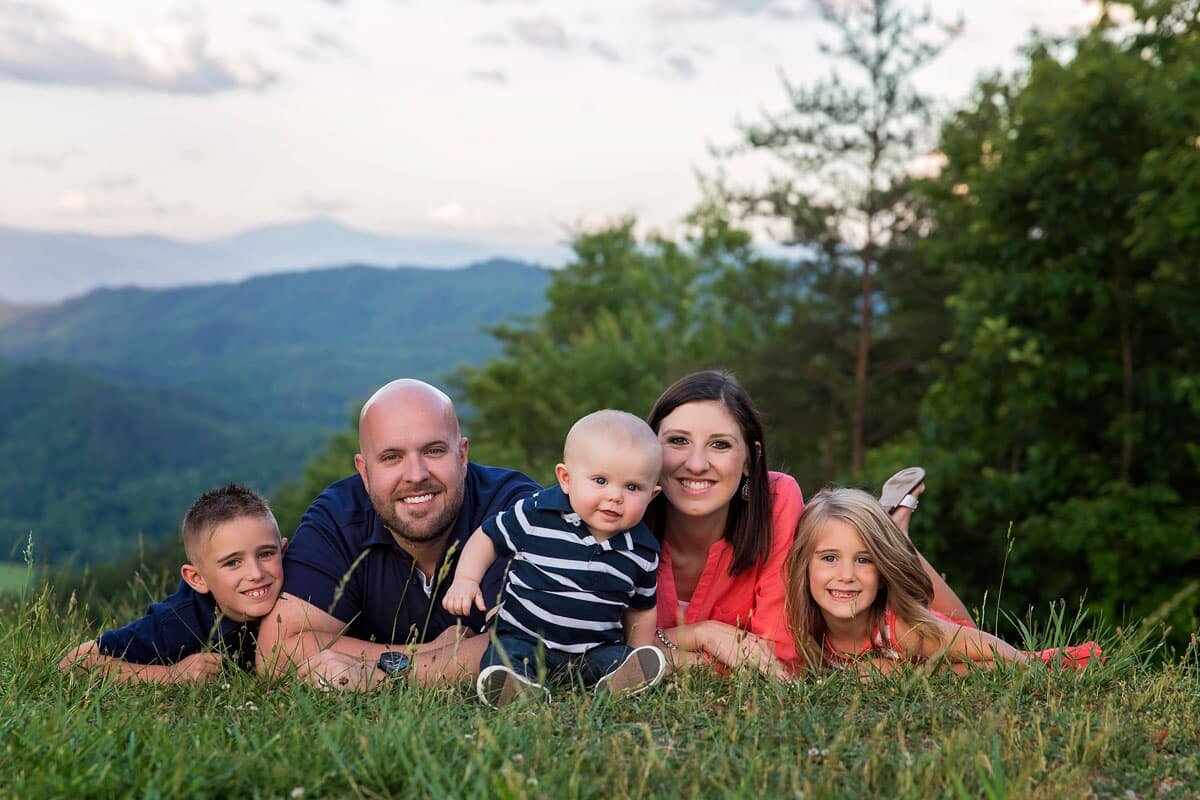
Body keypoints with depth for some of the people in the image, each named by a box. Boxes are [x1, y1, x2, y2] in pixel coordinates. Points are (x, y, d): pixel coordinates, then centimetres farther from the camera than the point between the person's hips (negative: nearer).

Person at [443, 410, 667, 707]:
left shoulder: (642, 551, 0)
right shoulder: (536, 515, -10)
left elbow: (641, 609, 16)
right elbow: (488, 537, 6)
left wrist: (640, 662, 11)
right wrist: (466, 579, -7)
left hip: (596, 650, 3)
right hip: (523, 638, -3)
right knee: (503, 657, -31)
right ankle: (522, 689, -55)